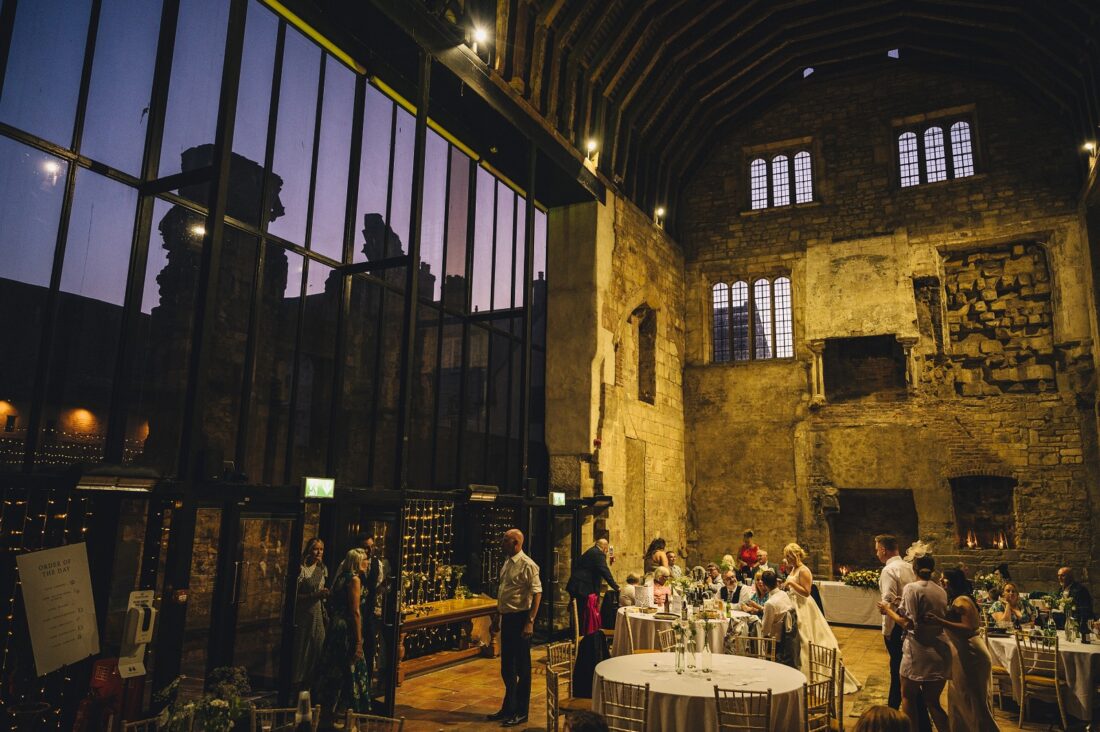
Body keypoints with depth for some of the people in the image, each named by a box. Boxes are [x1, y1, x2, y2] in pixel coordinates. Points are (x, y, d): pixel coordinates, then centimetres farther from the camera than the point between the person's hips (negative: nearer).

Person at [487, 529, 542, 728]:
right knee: (506, 667, 18)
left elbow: (537, 593, -19)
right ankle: (508, 708, 33)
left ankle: (521, 712, 17)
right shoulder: (507, 563, 10)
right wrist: (498, 615, 20)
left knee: (522, 667, 4)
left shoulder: (527, 565, -16)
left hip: (520, 618, -9)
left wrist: (530, 622, -23)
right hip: (507, 618, 9)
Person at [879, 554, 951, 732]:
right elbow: (942, 619, 18)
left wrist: (888, 610, -4)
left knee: (908, 697, 12)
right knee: (932, 702, 15)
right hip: (941, 652, 6)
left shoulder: (911, 588, -12)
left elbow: (908, 623, -17)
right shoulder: (941, 591, 6)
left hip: (918, 651, -6)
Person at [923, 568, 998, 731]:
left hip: (970, 655, -10)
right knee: (958, 698, 19)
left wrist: (940, 621, -34)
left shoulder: (961, 601, -18)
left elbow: (968, 630, -28)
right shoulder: (958, 600, 13)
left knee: (975, 703, -3)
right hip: (964, 654, 10)